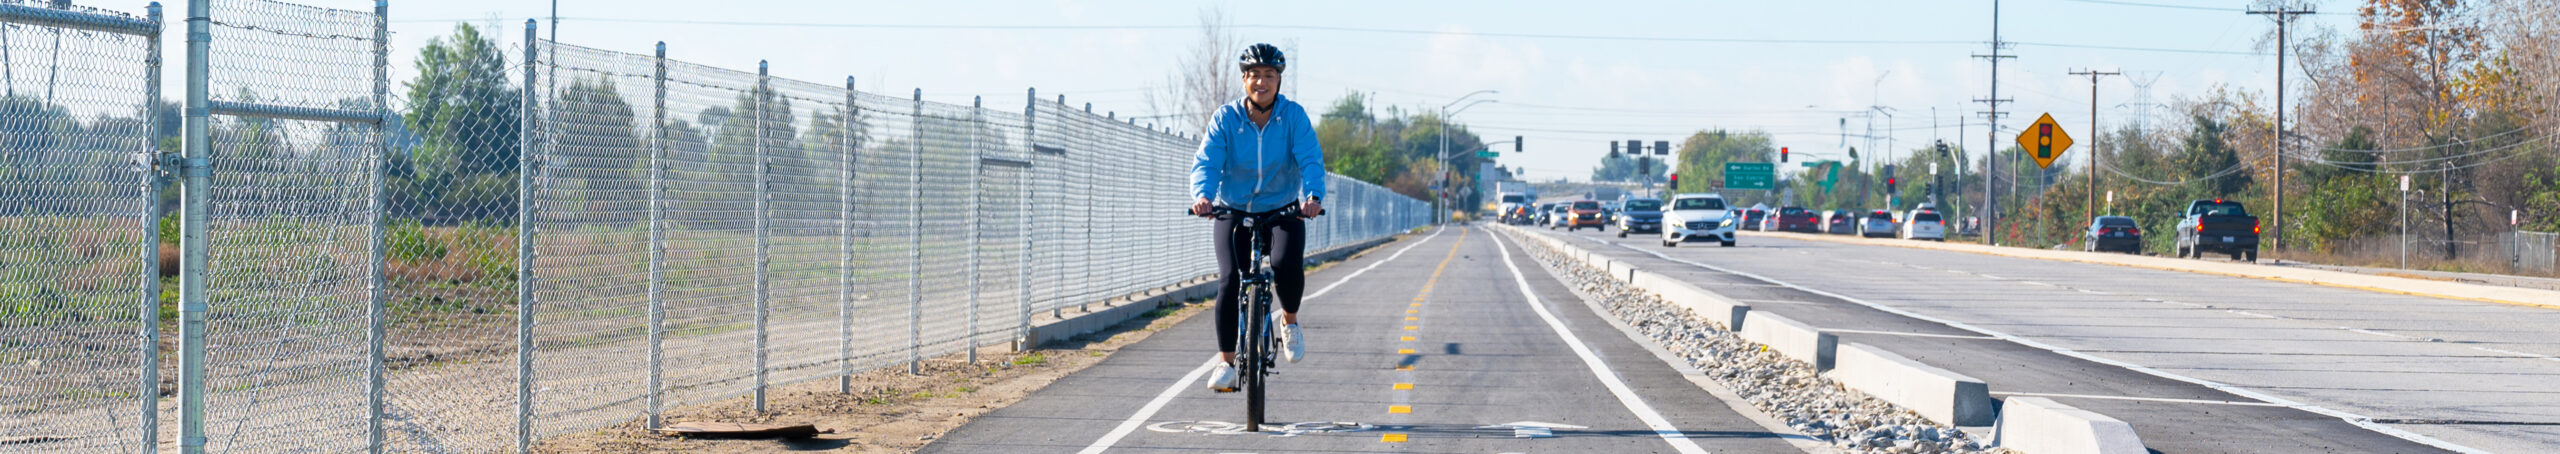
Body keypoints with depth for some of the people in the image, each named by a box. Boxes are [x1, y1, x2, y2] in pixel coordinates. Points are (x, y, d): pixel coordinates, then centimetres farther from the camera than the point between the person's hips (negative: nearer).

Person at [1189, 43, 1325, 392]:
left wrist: (1312, 196, -40)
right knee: (1230, 280, -17)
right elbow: (1206, 162, -18)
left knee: (1287, 265, -28)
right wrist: (1202, 195, -40)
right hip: (1234, 211, 1)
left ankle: (1289, 319, 5)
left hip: (1283, 211, -1)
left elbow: (1311, 161, -20)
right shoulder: (1226, 118, -9)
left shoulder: (1294, 116, -10)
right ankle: (1226, 364, -7)